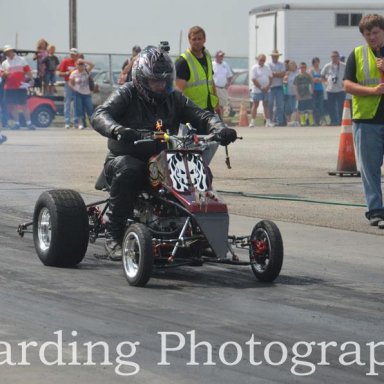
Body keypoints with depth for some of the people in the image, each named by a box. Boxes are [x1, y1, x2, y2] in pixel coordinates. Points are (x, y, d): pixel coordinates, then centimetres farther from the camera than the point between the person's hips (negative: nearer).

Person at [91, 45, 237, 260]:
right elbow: (99, 116, -19)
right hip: (125, 158, -4)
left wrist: (220, 129, -22)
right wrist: (117, 130, -43)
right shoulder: (127, 95, -3)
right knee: (129, 171, -38)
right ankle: (113, 234, -28)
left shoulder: (173, 99, 11)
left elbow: (201, 116, 2)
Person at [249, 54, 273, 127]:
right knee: (255, 105, -2)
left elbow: (270, 78, 10)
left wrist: (267, 87, -6)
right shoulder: (254, 68, -6)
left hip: (266, 90, 5)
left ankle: (268, 121, 8)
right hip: (257, 90, -5)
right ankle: (252, 121, -1)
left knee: (266, 105, 7)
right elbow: (254, 79, -12)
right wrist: (261, 88, -15)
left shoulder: (267, 68, 10)